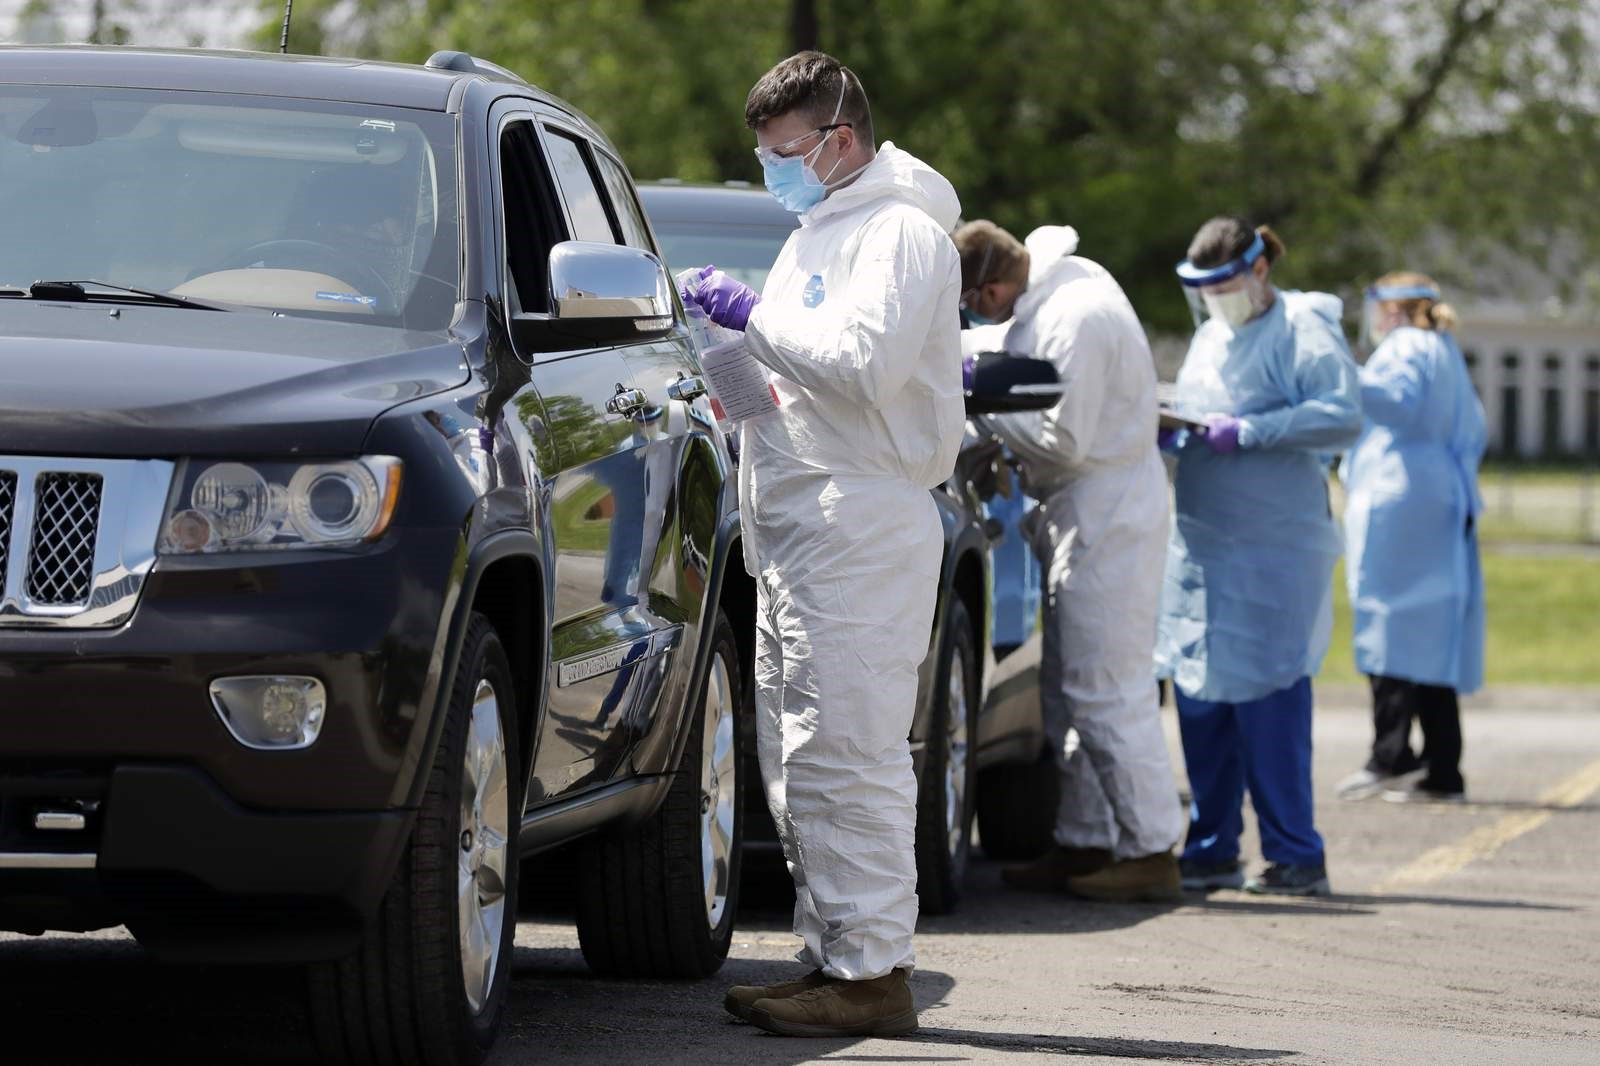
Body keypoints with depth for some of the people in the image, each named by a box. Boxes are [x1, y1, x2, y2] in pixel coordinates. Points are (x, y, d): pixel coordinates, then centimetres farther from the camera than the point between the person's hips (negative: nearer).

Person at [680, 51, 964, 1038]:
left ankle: (872, 973, -11)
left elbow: (864, 362, -22)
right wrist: (740, 323, 8)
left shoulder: (900, 230, -9)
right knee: (797, 763, 10)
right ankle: (835, 957, 14)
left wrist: (755, 316, -14)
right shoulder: (824, 228, 22)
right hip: (797, 530, 11)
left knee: (846, 758, -12)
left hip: (862, 530, -11)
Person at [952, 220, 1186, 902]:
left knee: (1106, 692, -9)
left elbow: (1064, 442, -22)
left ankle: (1149, 852, -6)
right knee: (1067, 691, 14)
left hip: (1108, 519, -11)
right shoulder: (1058, 288, 8)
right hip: (1083, 516, 11)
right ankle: (1085, 841, 20)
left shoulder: (1076, 321, -23)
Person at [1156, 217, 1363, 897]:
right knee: (1201, 702, 7)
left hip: (1274, 549, -8)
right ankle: (1211, 852, 14)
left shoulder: (1302, 330, -5)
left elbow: (1343, 417, -16)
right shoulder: (1211, 335, 20)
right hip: (1199, 546, 8)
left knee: (1269, 705, -9)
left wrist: (1243, 433, -18)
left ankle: (1295, 858, -3)